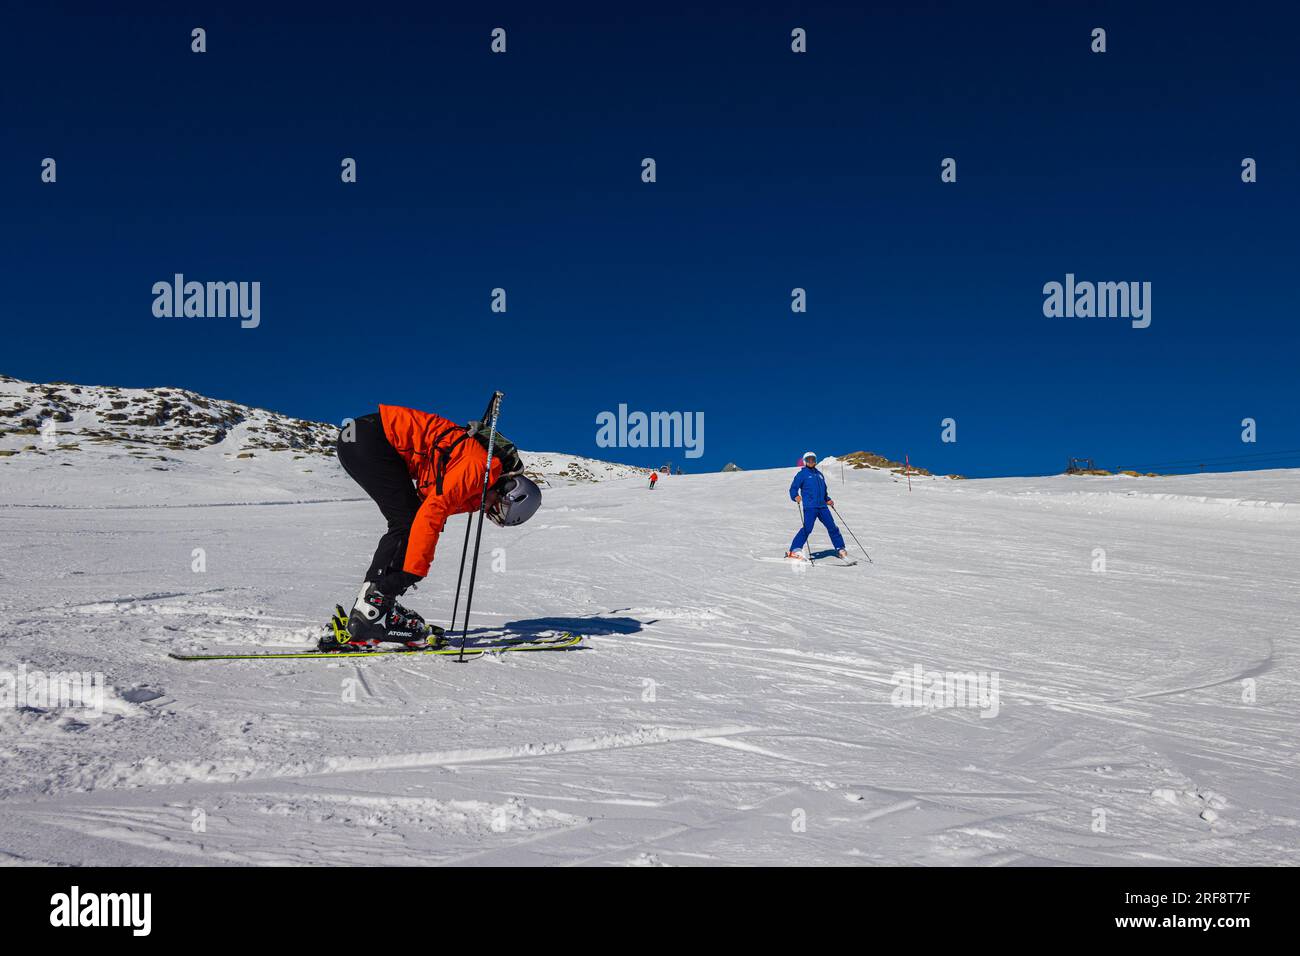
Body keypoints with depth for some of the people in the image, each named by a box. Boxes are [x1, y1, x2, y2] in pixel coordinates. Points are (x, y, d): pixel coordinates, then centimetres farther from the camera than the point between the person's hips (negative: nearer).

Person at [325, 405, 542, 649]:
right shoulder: (478, 467, -18)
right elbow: (431, 513, -23)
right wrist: (414, 571, -19)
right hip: (369, 440, -10)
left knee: (406, 523, 11)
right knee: (407, 522, -9)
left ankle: (370, 607, 13)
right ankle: (370, 613, -12)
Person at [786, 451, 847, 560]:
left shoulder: (819, 474, 21)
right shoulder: (802, 474, 2)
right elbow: (793, 488, -3)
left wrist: (828, 499, 20)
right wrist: (796, 497, -22)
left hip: (822, 506, 6)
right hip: (810, 507, -6)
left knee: (832, 527, 5)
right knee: (807, 528, -17)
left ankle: (841, 549, 15)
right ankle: (794, 550, -14)